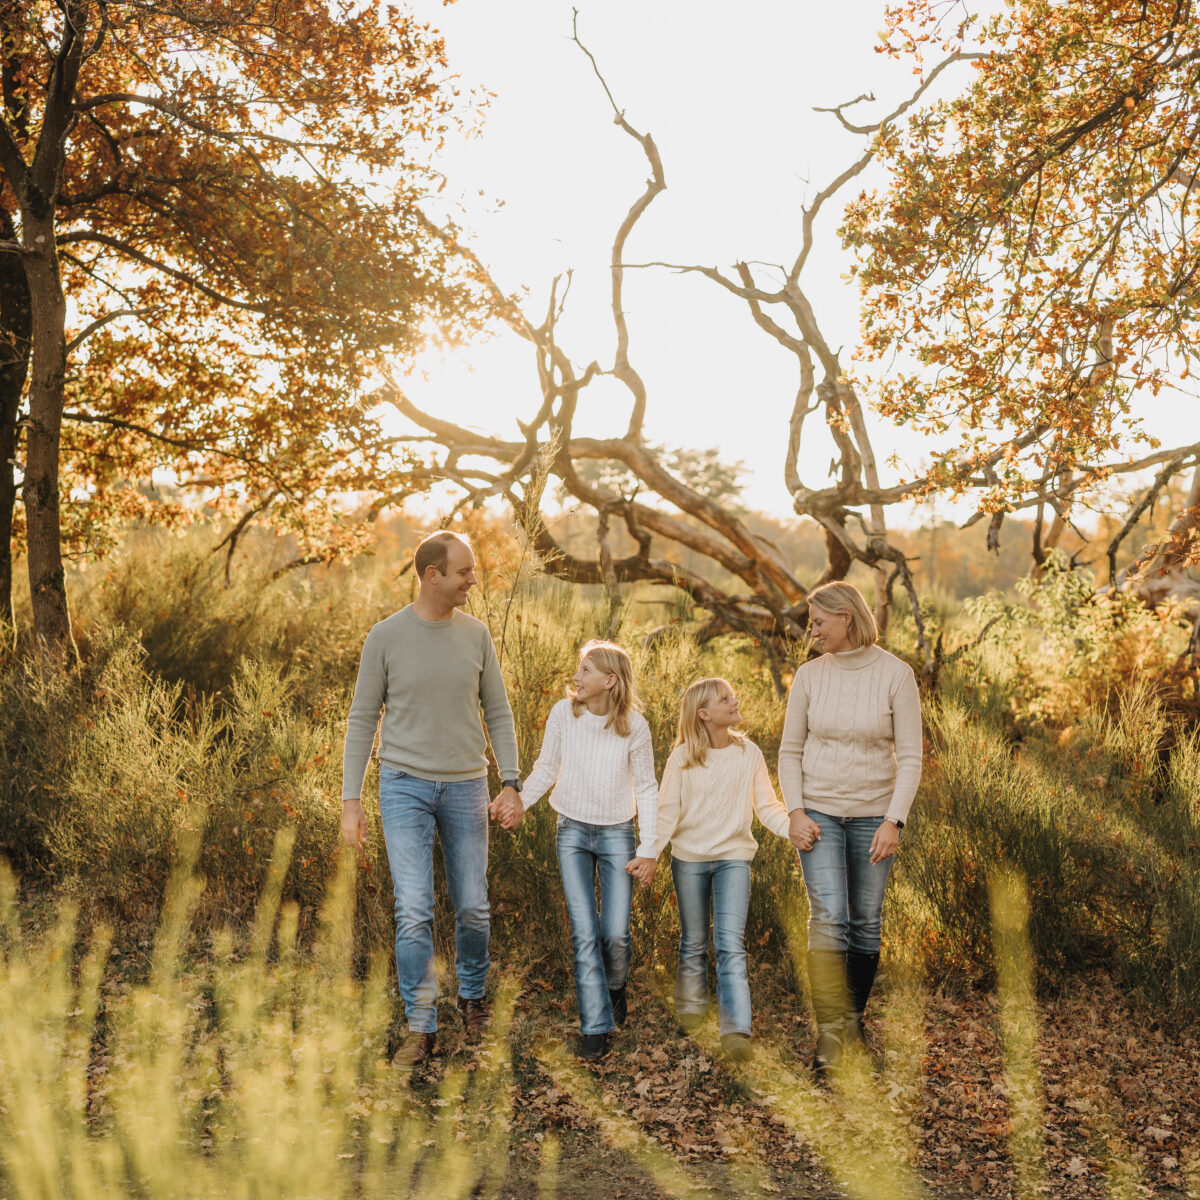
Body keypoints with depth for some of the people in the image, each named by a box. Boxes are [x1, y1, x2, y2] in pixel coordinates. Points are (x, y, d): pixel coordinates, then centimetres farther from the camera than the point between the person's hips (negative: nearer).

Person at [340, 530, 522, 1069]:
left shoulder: (476, 634, 1)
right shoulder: (384, 637, -7)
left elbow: (498, 714, 6)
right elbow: (362, 720, -1)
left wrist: (511, 784, -2)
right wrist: (351, 800, -6)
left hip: (465, 787, 2)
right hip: (405, 787, -2)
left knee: (472, 908, 7)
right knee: (413, 911, -10)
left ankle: (472, 994, 35)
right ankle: (421, 1028, 4)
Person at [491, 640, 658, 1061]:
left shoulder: (634, 726, -10)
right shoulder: (563, 713, -8)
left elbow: (646, 789, -1)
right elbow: (546, 770, 4)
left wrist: (649, 849, -4)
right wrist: (520, 801, -13)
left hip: (617, 835, -1)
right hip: (573, 832, 1)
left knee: (615, 933, -4)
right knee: (585, 934, -6)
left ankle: (614, 987, 30)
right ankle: (596, 1027, 2)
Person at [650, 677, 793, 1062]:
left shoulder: (749, 753, -3)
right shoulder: (682, 759, -7)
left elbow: (767, 806, 0)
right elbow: (666, 813, -5)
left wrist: (792, 828, -17)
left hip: (733, 856, 0)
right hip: (689, 857, 0)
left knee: (730, 942, -12)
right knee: (694, 942, 12)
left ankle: (735, 1029, -14)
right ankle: (691, 1007, 33)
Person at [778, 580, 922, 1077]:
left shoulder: (895, 674, -7)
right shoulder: (809, 675, 0)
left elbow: (910, 756, -6)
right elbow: (790, 750, 6)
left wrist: (894, 820, -14)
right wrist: (795, 811, -5)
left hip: (873, 813, 0)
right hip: (819, 810, 1)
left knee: (865, 921, 8)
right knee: (827, 916, -12)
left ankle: (855, 1019, 26)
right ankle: (829, 1035, -11)